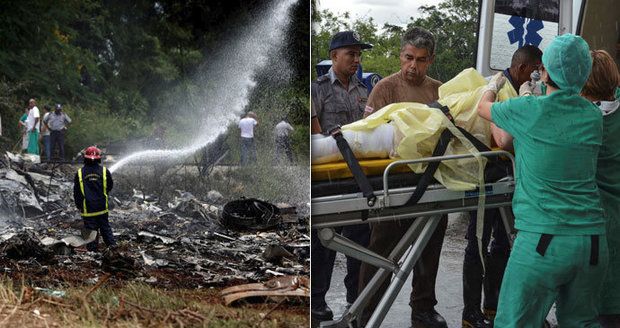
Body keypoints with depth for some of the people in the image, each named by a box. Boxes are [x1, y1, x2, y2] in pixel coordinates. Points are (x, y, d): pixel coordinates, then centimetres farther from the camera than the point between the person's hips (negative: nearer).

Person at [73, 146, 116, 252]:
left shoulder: (80, 173, -7)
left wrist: (79, 205, 14)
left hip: (87, 209, -1)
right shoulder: (104, 171, -7)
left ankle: (92, 250, 8)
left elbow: (76, 192, 0)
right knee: (105, 229, 14)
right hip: (102, 207, 1)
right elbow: (110, 186, 9)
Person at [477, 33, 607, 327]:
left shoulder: (529, 110, -8)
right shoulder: (593, 117, 5)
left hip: (543, 240, -5)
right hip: (593, 240, 5)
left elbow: (483, 107, 13)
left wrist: (494, 84, 33)